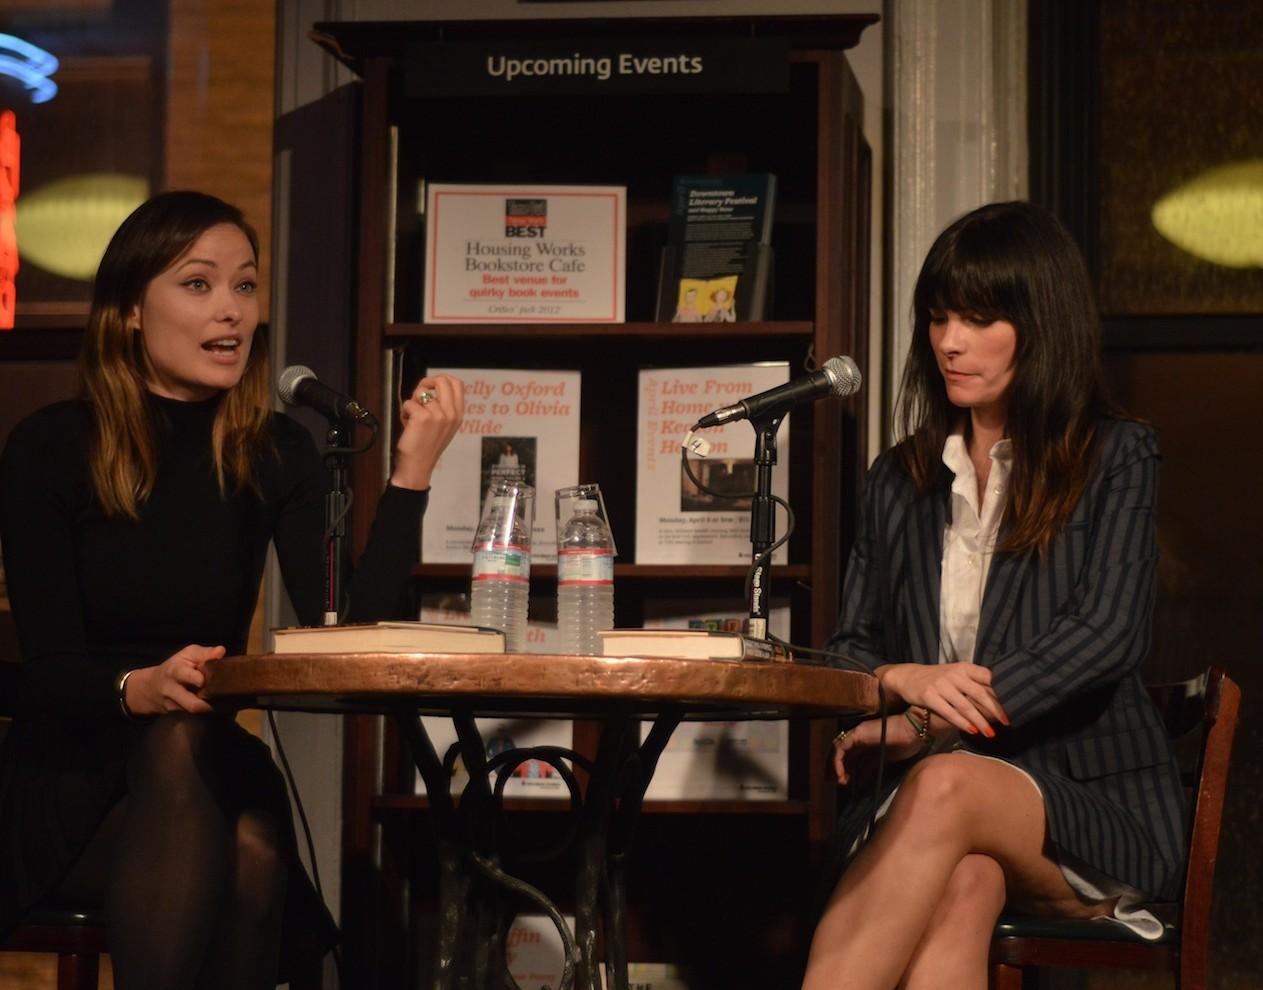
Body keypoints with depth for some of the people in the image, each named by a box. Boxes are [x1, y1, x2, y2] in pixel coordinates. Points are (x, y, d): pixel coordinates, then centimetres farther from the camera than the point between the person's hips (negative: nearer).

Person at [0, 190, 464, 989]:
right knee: (177, 749, -35)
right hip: (68, 779, -2)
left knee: (256, 847, -34)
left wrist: (413, 473, -21)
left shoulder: (278, 453, 2)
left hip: (208, 769, 2)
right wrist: (141, 688, -33)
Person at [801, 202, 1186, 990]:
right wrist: (904, 678, -13)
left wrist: (926, 726, -19)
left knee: (946, 787, -36)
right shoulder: (902, 479, 19)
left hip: (1096, 807, -2)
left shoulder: (1116, 460, 6)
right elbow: (849, 649, 15)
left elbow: (1109, 635, -9)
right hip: (935, 797, 3)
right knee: (960, 884, -35)